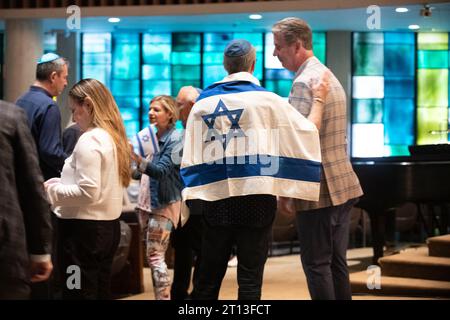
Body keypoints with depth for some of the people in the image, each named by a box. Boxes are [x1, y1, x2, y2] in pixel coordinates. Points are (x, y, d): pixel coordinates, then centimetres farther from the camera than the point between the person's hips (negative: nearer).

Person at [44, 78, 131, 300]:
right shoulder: (113, 137, 11)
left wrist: (51, 191, -9)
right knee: (100, 292, 14)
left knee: (80, 293, -3)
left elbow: (88, 192, -22)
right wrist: (61, 182, 12)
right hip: (108, 225, 9)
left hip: (84, 229, -9)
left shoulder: (89, 140, -16)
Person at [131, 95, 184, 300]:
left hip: (166, 203, -8)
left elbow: (162, 170, -23)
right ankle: (162, 295, 17)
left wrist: (138, 160, -37)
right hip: (153, 202, 8)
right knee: (157, 256, 11)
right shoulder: (153, 136, 12)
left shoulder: (175, 139, -10)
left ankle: (163, 297, -10)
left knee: (155, 255, -12)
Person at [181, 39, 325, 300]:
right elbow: (307, 132, 1)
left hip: (215, 198, 3)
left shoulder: (204, 102, 4)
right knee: (250, 278, 2)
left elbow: (191, 155, 4)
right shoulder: (267, 100, -4)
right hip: (256, 198, -3)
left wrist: (190, 195, 8)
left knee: (209, 276, 11)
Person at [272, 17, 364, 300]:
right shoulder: (329, 76, 16)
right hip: (343, 185, 9)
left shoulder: (304, 82, -15)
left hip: (318, 190, -9)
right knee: (337, 262, 12)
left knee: (316, 264, -3)